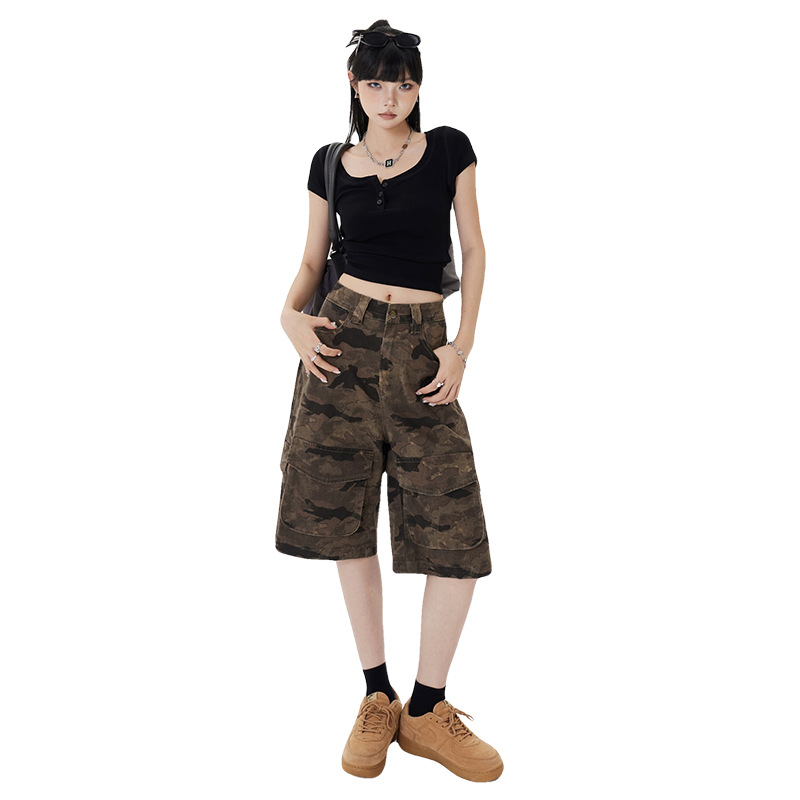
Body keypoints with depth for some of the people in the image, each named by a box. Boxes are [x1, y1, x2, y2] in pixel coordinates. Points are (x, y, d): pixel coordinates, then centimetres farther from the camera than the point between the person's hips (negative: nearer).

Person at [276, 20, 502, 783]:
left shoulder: (450, 148, 6)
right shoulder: (331, 164, 9)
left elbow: (474, 249, 6)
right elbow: (311, 261, 13)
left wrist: (462, 345, -5)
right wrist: (291, 315, -8)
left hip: (422, 344, -1)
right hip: (344, 335, 1)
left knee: (456, 527, -7)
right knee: (346, 515, 1)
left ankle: (426, 709, 10)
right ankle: (377, 698, 17)